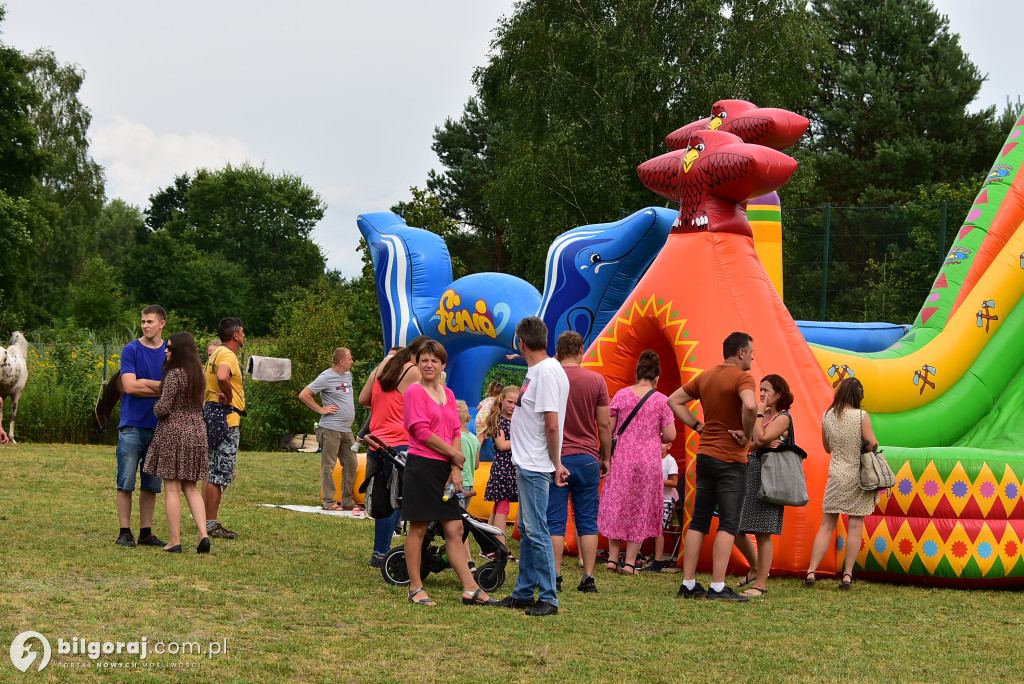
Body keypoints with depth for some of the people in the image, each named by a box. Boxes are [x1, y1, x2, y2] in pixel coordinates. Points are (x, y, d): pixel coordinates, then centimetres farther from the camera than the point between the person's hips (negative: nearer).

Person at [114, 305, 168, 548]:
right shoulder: (131, 350, 0)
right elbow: (130, 386, -11)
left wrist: (145, 383, -8)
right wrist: (161, 388, -7)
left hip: (159, 425, 3)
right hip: (133, 425, -3)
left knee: (151, 483, 7)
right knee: (126, 481, -3)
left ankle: (146, 532, 13)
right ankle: (125, 532, 2)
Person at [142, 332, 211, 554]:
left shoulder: (174, 375, -14)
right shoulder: (198, 375, 10)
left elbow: (163, 409, -16)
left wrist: (156, 405, 5)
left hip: (173, 433, -7)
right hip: (196, 432, 7)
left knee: (172, 489, -1)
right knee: (191, 487, 12)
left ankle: (175, 541, -1)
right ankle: (203, 534, -2)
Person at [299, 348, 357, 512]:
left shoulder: (348, 375, 14)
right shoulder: (326, 378, -11)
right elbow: (303, 395, -14)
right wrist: (321, 409, -12)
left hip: (346, 429, 8)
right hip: (331, 429, -8)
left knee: (352, 464, 10)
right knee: (329, 466, -4)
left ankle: (347, 501, 18)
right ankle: (329, 502, -2)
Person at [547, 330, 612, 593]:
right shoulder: (596, 380, 1)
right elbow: (604, 425, 3)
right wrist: (606, 457, 14)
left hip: (556, 458, -1)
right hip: (587, 458, 1)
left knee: (555, 522, 2)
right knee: (588, 521, 6)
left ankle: (554, 576, -1)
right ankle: (588, 578, 4)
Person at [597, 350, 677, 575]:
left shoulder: (621, 395, -1)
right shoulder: (661, 400, -4)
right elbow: (670, 435, -6)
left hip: (621, 459, 1)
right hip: (649, 462, -1)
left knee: (617, 506, 12)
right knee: (640, 509, 6)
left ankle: (613, 557, 13)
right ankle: (630, 561, 5)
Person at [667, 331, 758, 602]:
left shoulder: (705, 376, 11)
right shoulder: (742, 377, -12)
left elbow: (674, 400, 17)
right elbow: (750, 406, -32)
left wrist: (697, 426, 11)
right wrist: (747, 434, -17)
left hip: (704, 455, 7)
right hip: (731, 459, -7)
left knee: (698, 521, 10)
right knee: (728, 524, -5)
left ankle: (689, 584, 10)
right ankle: (718, 586, -10)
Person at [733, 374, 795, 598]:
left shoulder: (783, 418, -5)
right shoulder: (761, 416, 18)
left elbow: (760, 438, -21)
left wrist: (759, 413, -9)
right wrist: (764, 445, -11)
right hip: (748, 473, 8)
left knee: (763, 533, -6)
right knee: (735, 528, 6)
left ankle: (761, 584, 0)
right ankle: (756, 568, 27)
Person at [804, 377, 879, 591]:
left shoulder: (827, 416, 2)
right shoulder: (862, 417, -11)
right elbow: (873, 446, -11)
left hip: (836, 475, 3)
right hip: (858, 477, -3)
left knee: (827, 525, 6)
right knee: (855, 526, 3)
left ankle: (811, 572, 0)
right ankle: (847, 574, 2)